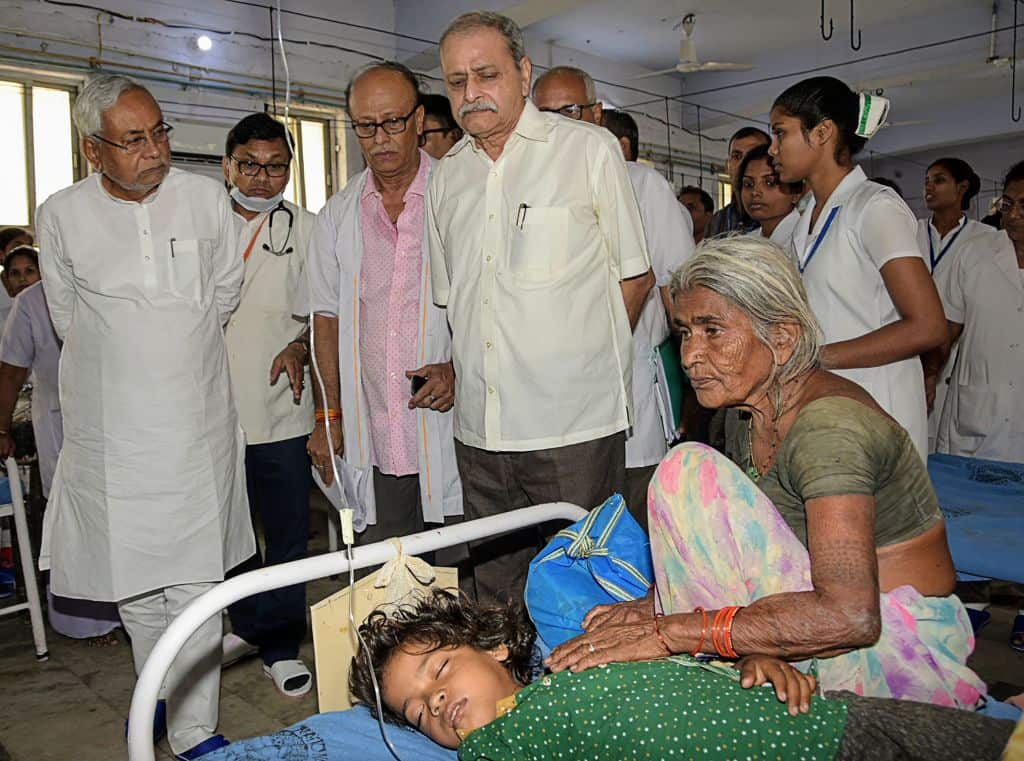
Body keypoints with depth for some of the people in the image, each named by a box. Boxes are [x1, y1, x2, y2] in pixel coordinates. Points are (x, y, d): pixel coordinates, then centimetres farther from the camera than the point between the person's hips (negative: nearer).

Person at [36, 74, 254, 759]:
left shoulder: (206, 197, -1)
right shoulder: (61, 216, -3)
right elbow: (69, 320, 10)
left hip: (199, 427, 0)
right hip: (114, 433, 1)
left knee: (195, 585, 3)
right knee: (135, 586, 12)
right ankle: (161, 697, 36)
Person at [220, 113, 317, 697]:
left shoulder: (306, 230, 2)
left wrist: (300, 347, -18)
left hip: (282, 411, -2)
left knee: (288, 534, 5)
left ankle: (281, 644, 21)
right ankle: (249, 626, 35)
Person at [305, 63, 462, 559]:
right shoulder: (338, 215, 11)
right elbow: (327, 317, 14)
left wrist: (460, 369, -15)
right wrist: (328, 415, 8)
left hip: (449, 431, -3)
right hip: (371, 440, 3)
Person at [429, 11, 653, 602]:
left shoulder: (589, 148, 2)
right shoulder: (445, 176, 14)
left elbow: (636, 276, 5)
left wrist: (581, 364, 3)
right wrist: (457, 370, 10)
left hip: (575, 426, -4)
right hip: (479, 430, 4)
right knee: (497, 599, 13)